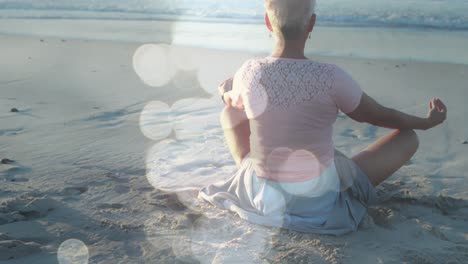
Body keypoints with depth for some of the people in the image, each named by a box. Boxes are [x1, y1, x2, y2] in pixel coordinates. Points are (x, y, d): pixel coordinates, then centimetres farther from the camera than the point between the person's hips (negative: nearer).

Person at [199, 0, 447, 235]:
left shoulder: (250, 72, -14)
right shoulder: (330, 78, -21)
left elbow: (232, 103, 11)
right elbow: (379, 116, -4)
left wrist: (225, 92, 36)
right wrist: (427, 122, 16)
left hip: (262, 196, 3)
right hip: (320, 200, -2)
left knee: (230, 111, 24)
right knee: (408, 138, 10)